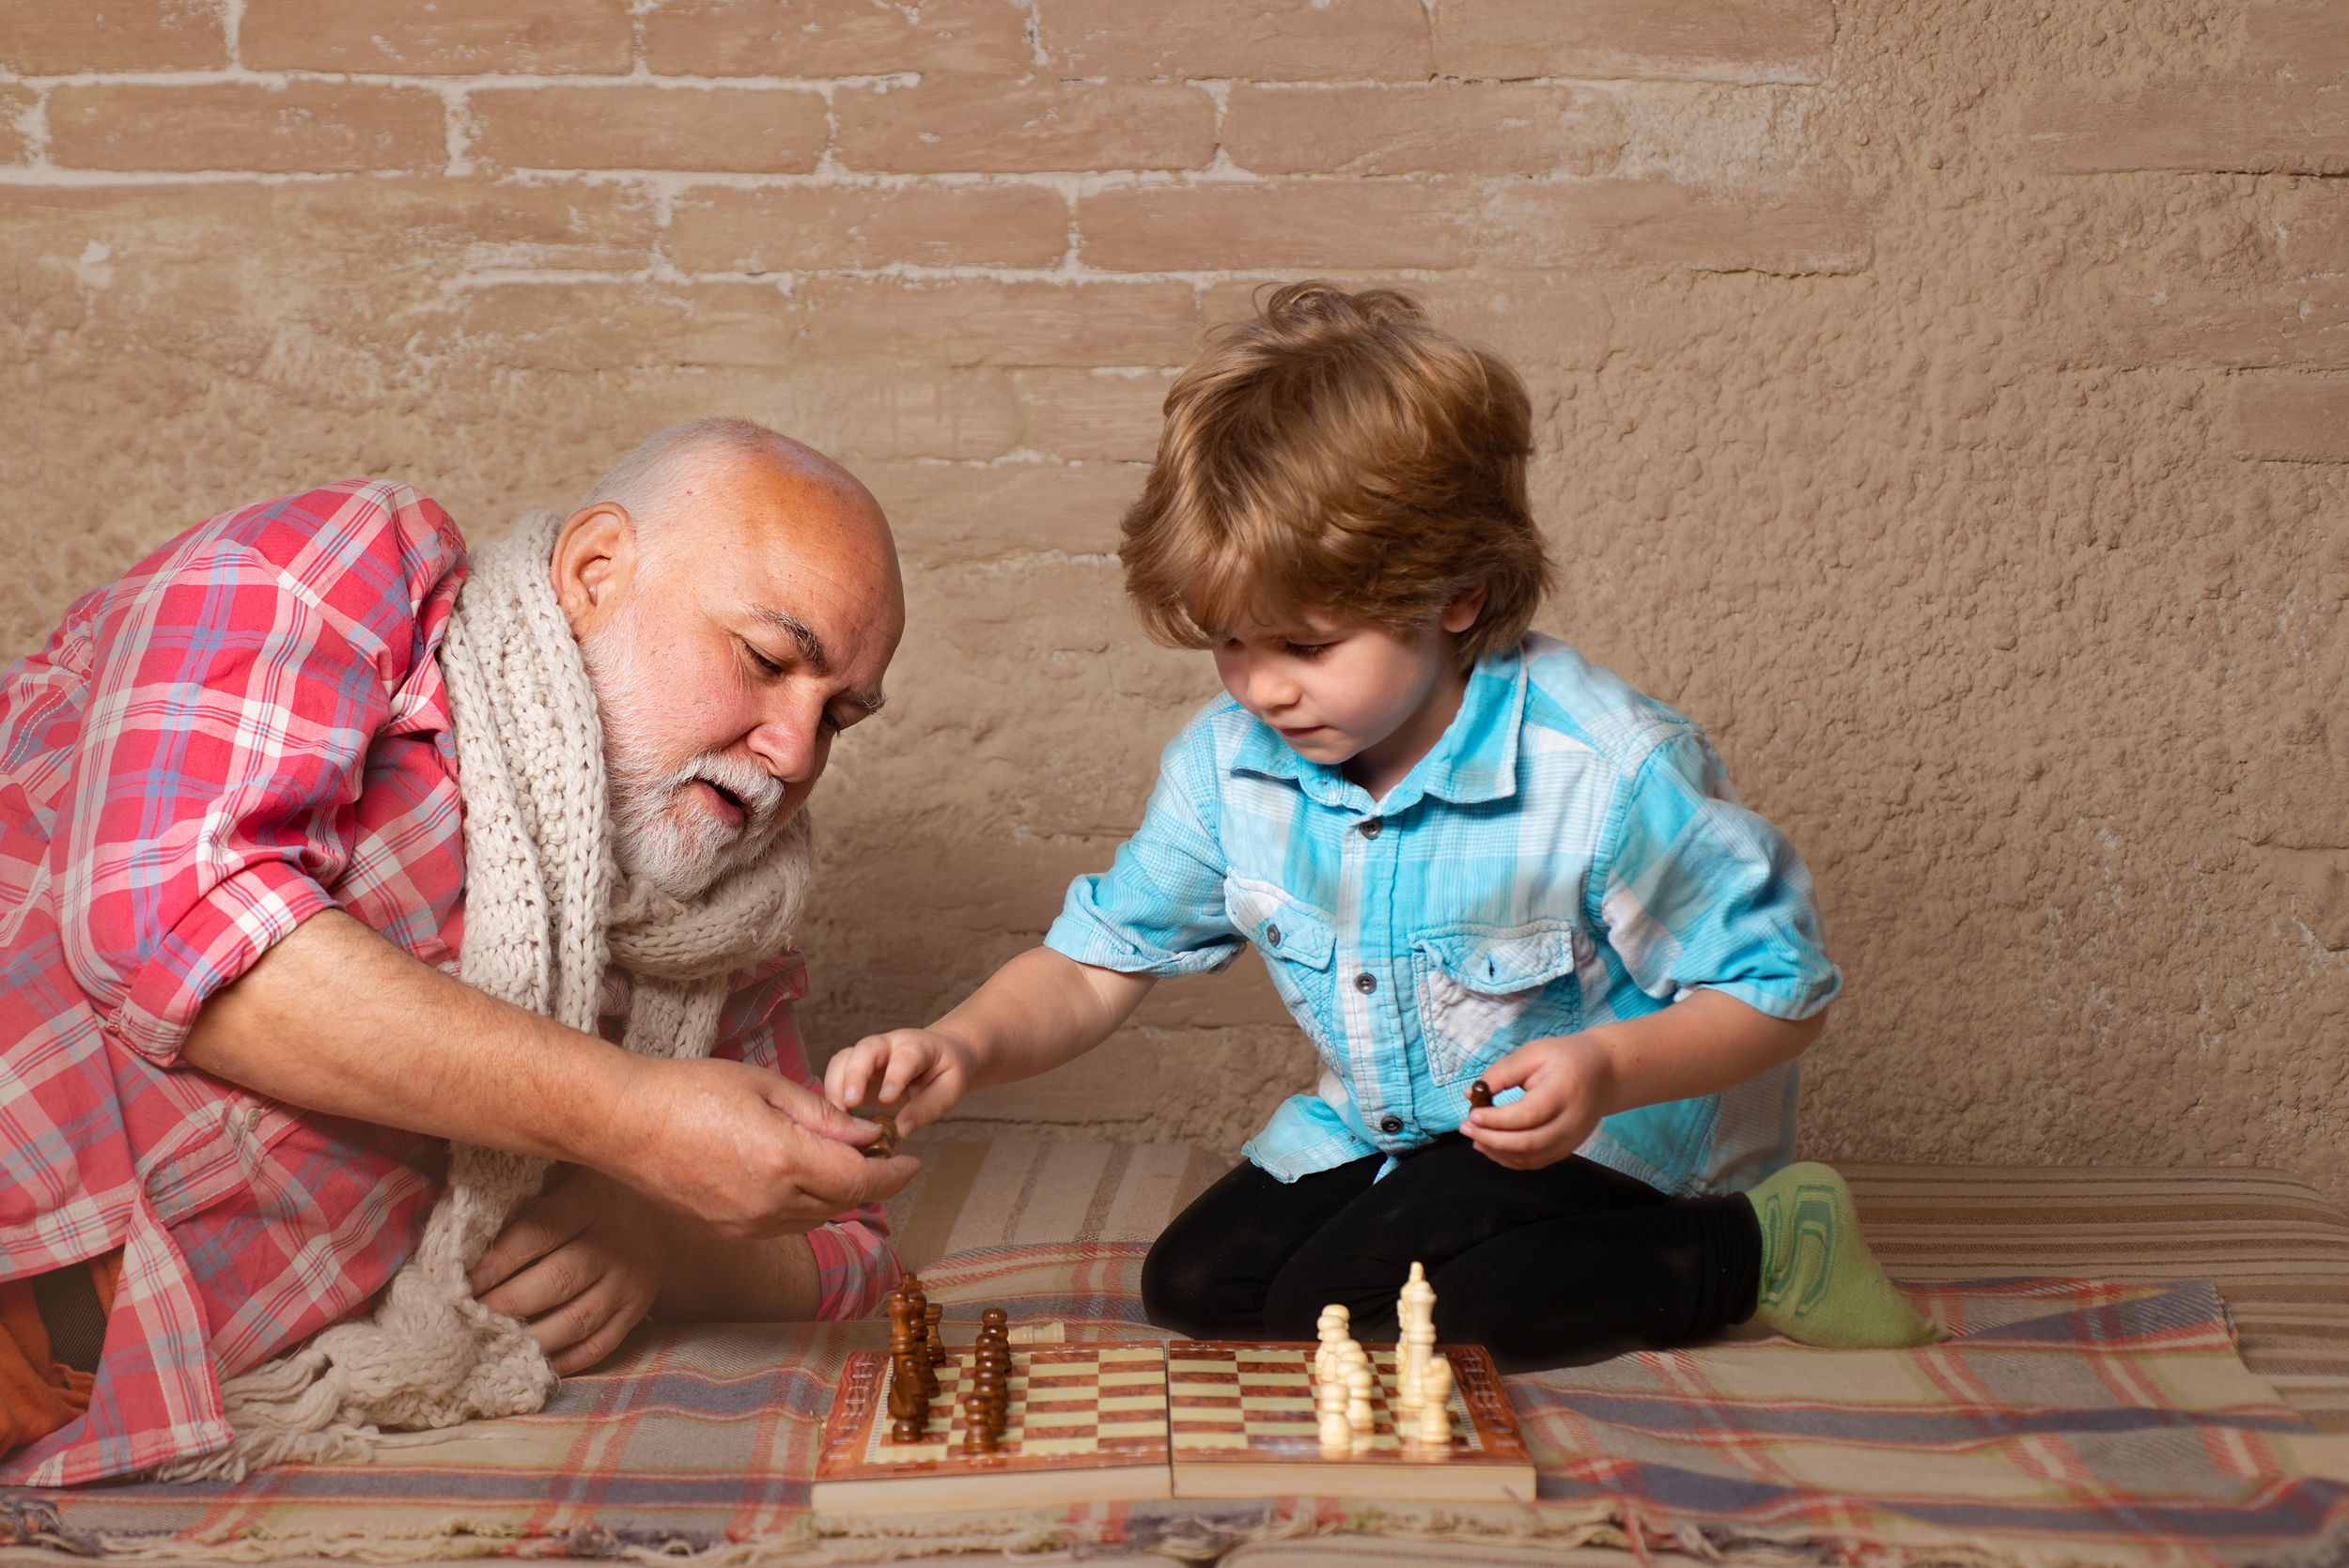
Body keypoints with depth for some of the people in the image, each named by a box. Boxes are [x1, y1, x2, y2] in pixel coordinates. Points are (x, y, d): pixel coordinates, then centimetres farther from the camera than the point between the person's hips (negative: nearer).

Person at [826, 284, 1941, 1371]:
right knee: (1193, 1286, -6)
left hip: (1608, 1132, -6)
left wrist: (1612, 1067, -37)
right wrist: (967, 1047, -24)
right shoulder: (1228, 762, -11)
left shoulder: (1608, 772, -28)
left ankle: (1749, 1250, -11)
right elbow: (1095, 963, -3)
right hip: (1379, 1132, 7)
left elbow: (1780, 987, -18)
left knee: (1340, 1302, -24)